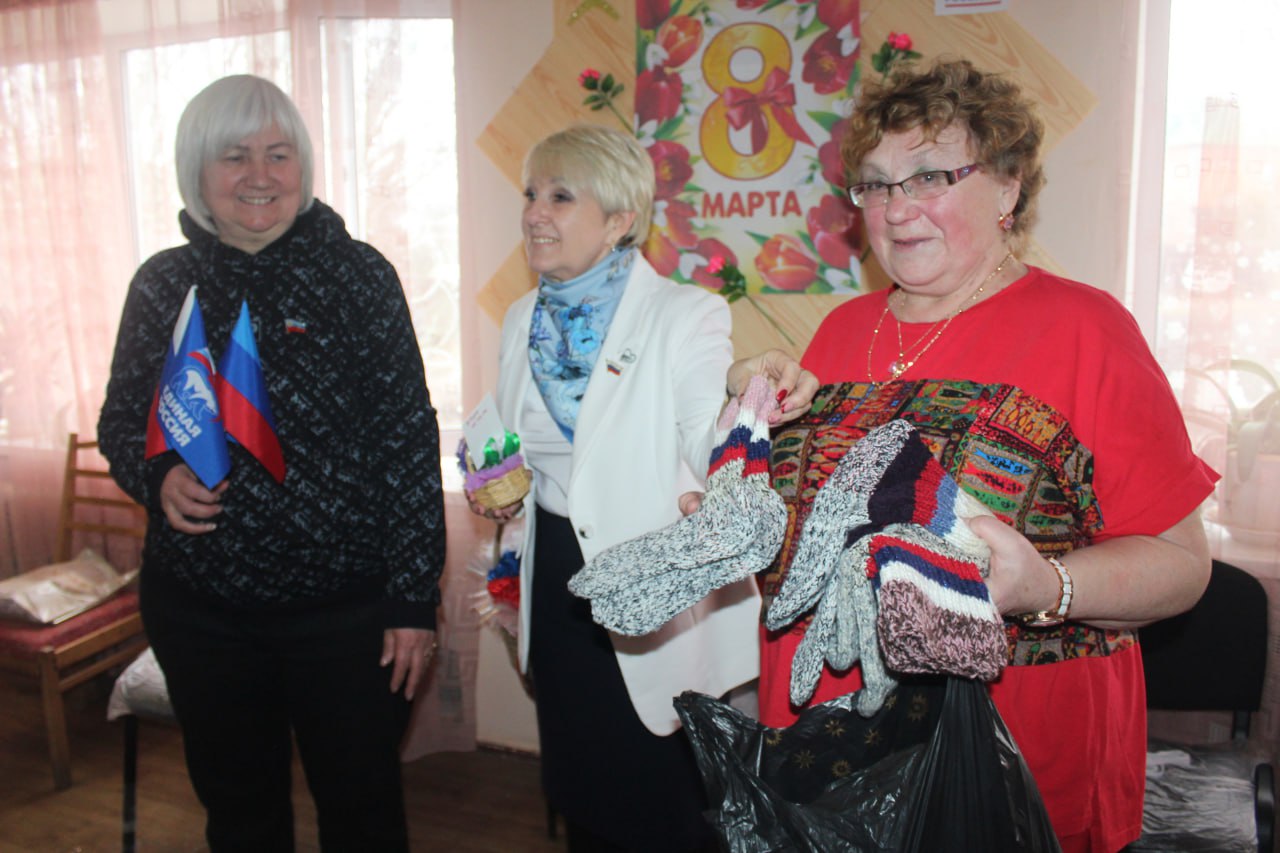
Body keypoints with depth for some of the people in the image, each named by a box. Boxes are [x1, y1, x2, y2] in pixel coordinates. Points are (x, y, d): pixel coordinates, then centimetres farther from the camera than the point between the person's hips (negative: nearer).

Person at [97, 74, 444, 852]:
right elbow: (120, 422, 12)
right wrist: (158, 475, -12)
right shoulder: (162, 285, 1)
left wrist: (415, 599, -9)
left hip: (347, 606, -2)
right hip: (200, 607, 3)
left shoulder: (359, 275, -7)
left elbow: (412, 439, -7)